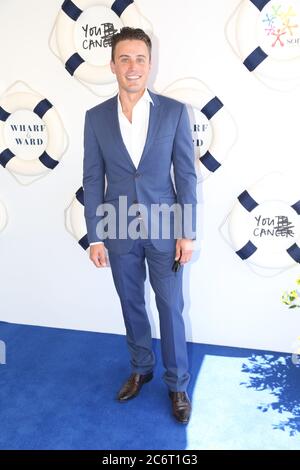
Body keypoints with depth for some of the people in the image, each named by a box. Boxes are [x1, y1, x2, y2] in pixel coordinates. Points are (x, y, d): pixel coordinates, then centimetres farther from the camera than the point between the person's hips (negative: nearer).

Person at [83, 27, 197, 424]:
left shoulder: (174, 111, -5)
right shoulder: (96, 117, -1)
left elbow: (187, 174, -4)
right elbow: (92, 180, 1)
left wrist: (188, 232, -7)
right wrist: (95, 236, -2)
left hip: (164, 230, -1)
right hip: (120, 232, 2)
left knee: (171, 309, 8)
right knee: (132, 307, 17)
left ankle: (177, 383, 28)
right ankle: (141, 368, 40)